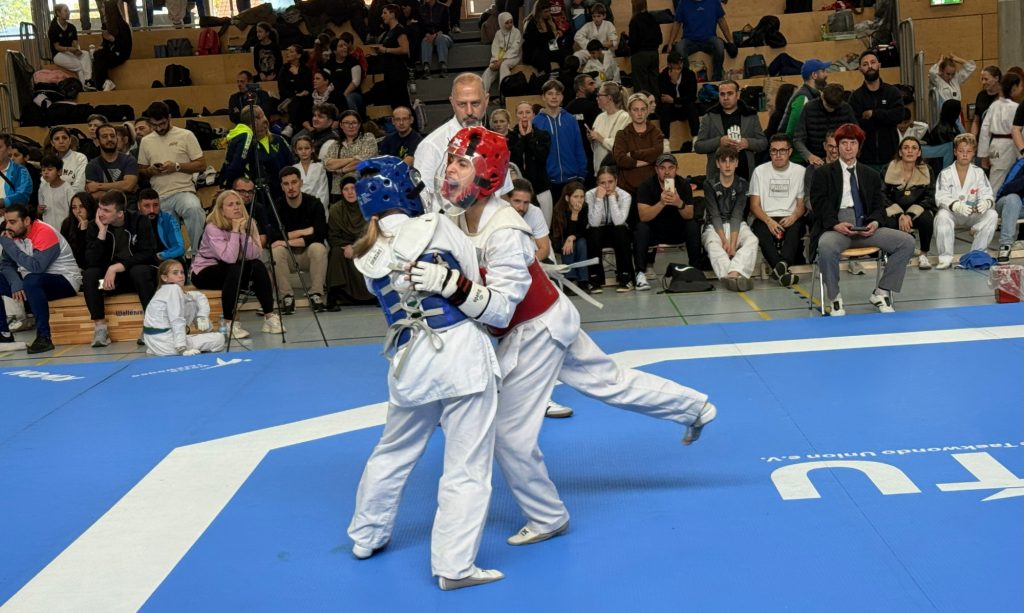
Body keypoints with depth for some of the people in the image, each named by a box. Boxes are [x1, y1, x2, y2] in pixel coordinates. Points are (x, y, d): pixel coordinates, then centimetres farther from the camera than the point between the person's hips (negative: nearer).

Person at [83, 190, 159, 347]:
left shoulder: (139, 222, -13)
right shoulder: (95, 226, -6)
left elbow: (147, 254, -22)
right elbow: (91, 261, -16)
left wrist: (115, 267, -28)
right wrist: (102, 231, -23)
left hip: (139, 273, -3)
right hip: (111, 278, 3)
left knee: (139, 271, -36)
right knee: (90, 274, -25)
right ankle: (100, 328, -25)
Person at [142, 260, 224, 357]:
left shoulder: (167, 290, 13)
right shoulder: (174, 289, -15)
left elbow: (200, 296, 20)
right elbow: (177, 322, -24)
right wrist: (182, 349, -29)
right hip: (163, 342, -10)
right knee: (219, 339, -7)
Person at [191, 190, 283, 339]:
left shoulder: (248, 224, -6)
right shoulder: (213, 228, -21)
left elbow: (253, 255, -19)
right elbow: (229, 258, -34)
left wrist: (243, 231, -27)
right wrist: (235, 231, -28)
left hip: (230, 271, 5)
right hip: (205, 272, -5)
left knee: (258, 266, -22)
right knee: (235, 270, -33)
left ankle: (269, 316, -18)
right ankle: (229, 322, -24)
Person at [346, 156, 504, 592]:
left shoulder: (366, 256, 6)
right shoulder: (437, 226, -6)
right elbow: (479, 281, 0)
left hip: (409, 362, 5)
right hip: (461, 351, -5)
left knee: (393, 454, 26)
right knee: (468, 467, 4)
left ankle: (366, 536, 41)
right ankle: (454, 566, 6)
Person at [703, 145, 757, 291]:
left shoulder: (741, 184, 4)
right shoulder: (710, 185, -1)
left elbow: (737, 215, -7)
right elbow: (715, 215, -9)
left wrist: (733, 243, -21)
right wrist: (725, 241, -23)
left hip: (737, 226, 2)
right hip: (715, 227, -2)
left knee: (752, 240, -31)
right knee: (713, 243, -36)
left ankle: (733, 273, -58)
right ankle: (734, 275, -62)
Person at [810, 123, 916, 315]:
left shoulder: (871, 175, 22)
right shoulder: (823, 173, 11)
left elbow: (879, 206, 16)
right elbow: (819, 204, 0)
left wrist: (875, 222, -8)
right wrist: (835, 224, -17)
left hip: (866, 227, 4)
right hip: (837, 227, -4)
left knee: (907, 241, -17)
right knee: (826, 246, -40)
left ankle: (881, 292, -5)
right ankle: (834, 298, -20)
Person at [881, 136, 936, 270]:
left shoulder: (926, 171, -2)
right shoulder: (889, 170, -6)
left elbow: (929, 199, -7)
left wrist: (910, 215, -23)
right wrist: (900, 215, -22)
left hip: (917, 213, 1)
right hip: (894, 213, -1)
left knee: (926, 218, -32)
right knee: (889, 223, -34)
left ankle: (924, 255, -8)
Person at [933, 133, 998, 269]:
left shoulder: (979, 172, 4)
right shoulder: (945, 173, -4)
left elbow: (988, 194, -3)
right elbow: (941, 198, -14)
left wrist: (986, 202, -30)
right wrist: (956, 206, -35)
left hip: (973, 214, 3)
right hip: (952, 213, -2)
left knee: (992, 215, -24)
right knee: (942, 216, -35)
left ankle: (976, 253, -13)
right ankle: (945, 258, -26)